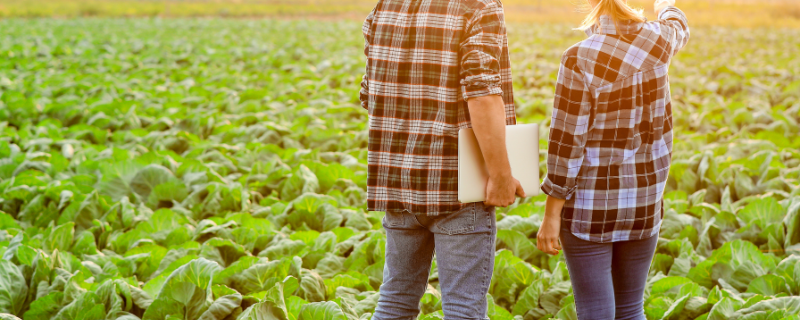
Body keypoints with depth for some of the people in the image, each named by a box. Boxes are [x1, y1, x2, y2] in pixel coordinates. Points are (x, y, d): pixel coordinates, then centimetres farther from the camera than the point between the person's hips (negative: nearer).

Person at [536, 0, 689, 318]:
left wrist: (551, 214, -9)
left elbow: (566, 144, -16)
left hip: (590, 208, -4)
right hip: (643, 205, 4)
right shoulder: (659, 39, -4)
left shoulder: (580, 59, -18)